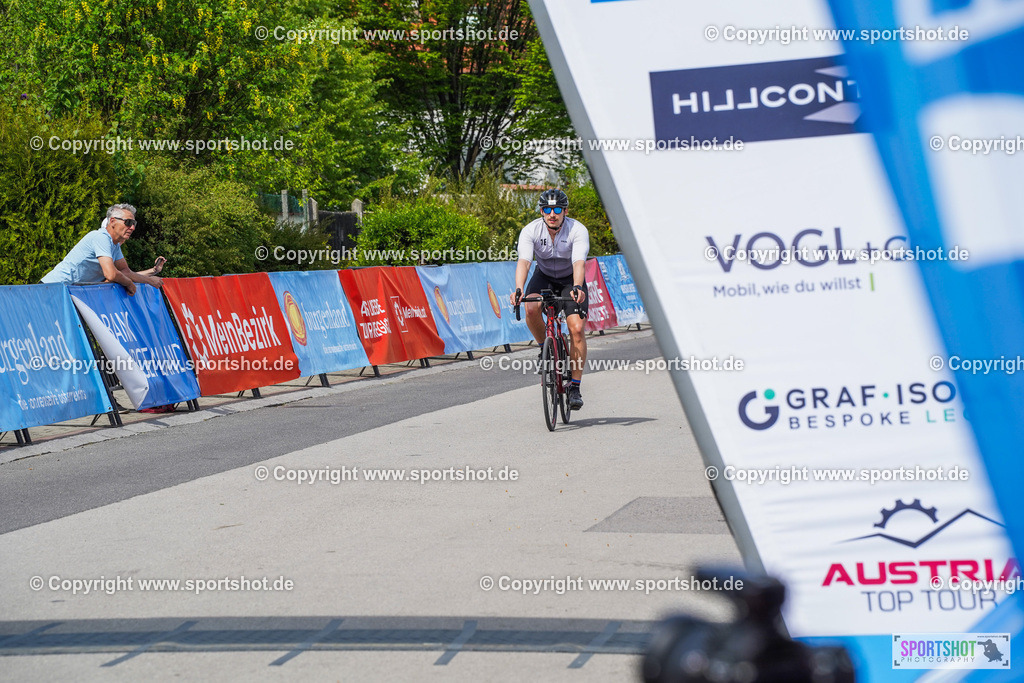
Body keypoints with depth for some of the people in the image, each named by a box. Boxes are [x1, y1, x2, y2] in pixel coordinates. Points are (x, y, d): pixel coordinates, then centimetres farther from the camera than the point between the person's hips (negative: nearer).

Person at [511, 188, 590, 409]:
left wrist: (577, 287, -59)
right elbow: (524, 261, -35)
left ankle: (575, 387, -10)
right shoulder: (530, 231, -21)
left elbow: (579, 263, -39)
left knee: (577, 329, -19)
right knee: (531, 307, -32)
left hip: (571, 280, -1)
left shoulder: (578, 231, -25)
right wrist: (518, 289, -53)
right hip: (544, 277, 1)